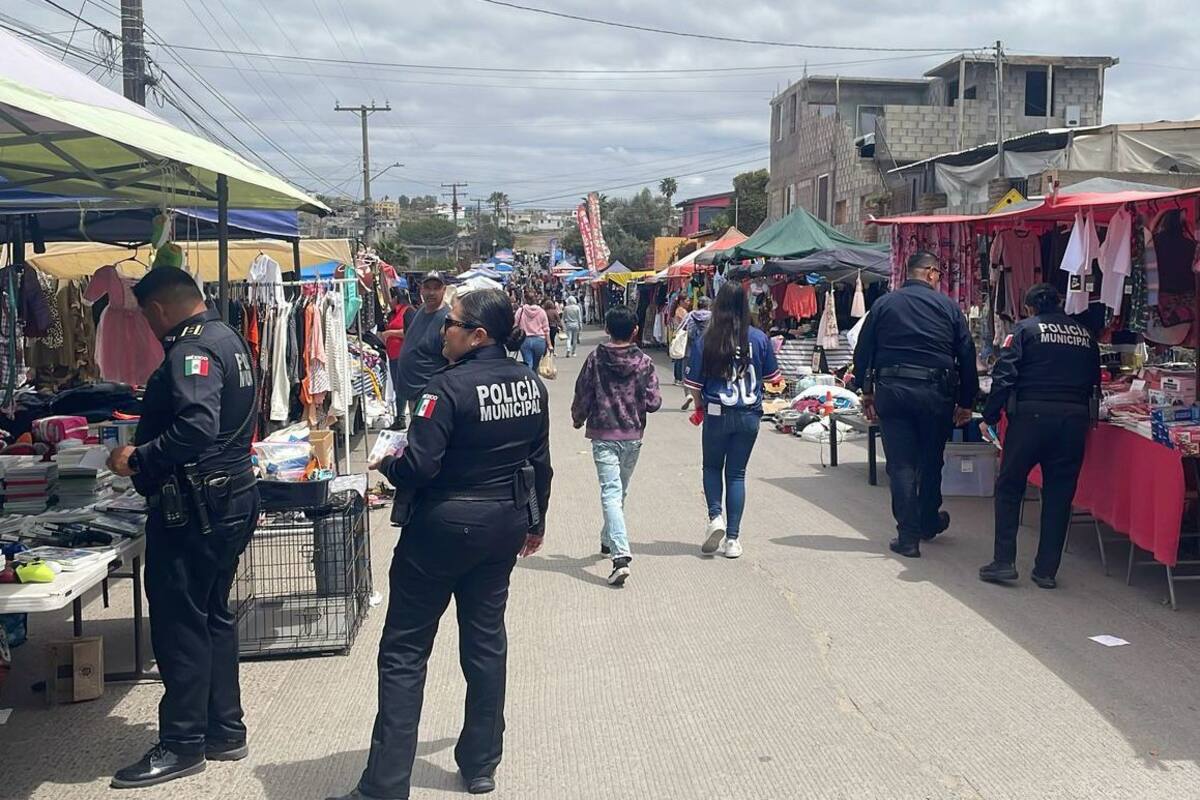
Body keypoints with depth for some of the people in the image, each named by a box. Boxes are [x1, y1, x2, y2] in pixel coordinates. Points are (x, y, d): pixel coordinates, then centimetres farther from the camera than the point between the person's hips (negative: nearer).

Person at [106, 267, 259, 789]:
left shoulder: (191, 350, -17)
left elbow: (196, 427, -31)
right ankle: (224, 732, 25)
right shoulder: (227, 339, 15)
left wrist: (137, 459, -21)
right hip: (232, 496, 10)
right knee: (213, 616, 17)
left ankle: (182, 745, 8)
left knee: (179, 624, -1)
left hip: (194, 506, -10)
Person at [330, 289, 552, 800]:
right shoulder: (532, 386, 2)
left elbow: (419, 464, -23)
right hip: (505, 524, 7)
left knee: (403, 652, 2)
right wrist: (535, 522, 21)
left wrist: (385, 465, -1)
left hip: (443, 526, -7)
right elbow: (540, 463, 10)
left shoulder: (451, 386, -19)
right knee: (486, 639, 16)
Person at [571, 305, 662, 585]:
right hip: (633, 436, 2)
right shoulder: (644, 362, -4)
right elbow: (653, 403, -7)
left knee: (611, 492, -9)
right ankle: (609, 540, 38)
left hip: (603, 435, -2)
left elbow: (582, 394, -1)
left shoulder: (595, 358, -5)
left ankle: (620, 556, -23)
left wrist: (578, 418, 18)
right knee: (621, 491, 21)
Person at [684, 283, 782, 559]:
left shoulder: (706, 340, -9)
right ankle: (732, 538, 10)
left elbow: (694, 383, -5)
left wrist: (700, 408, 13)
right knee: (736, 473, 11)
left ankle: (715, 516, -1)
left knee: (712, 467, 20)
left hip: (717, 414, -2)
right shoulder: (759, 339, -4)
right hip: (749, 415, 2)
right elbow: (772, 377, 7)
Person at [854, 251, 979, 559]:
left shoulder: (883, 304, 6)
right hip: (935, 391, 0)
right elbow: (967, 356, 3)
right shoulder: (947, 306, 3)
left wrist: (867, 392, 14)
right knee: (931, 461, 17)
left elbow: (862, 352, 6)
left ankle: (908, 537, 2)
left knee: (901, 464, 3)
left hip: (891, 391, 0)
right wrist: (966, 402, 10)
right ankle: (929, 522, 34)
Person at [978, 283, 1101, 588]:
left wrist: (989, 417, -2)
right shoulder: (1085, 334, 16)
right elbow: (1095, 382, 17)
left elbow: (1005, 376, -5)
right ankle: (1047, 571, 11)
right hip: (1075, 419, 4)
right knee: (1059, 495, 8)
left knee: (1009, 487, 8)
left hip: (1032, 415, -3)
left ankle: (1004, 561, 3)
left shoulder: (1025, 329, 3)